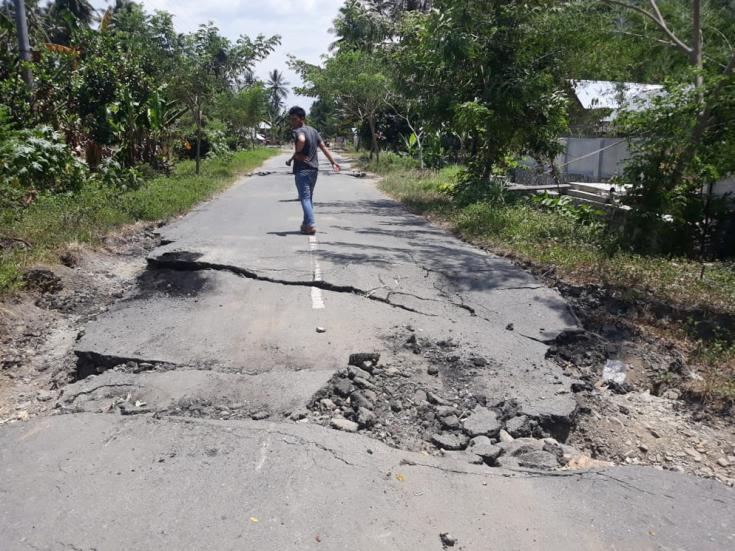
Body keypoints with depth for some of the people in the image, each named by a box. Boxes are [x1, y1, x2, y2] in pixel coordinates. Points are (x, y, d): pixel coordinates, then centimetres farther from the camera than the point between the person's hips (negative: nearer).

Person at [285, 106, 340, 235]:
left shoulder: (298, 131, -12)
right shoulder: (313, 130, 13)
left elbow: (301, 140, -35)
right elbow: (324, 147, 15)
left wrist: (293, 157, -23)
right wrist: (333, 162, 19)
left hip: (302, 170, -8)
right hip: (314, 169, 8)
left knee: (305, 197, -6)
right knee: (309, 197, 16)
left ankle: (310, 225, -12)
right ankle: (307, 223, 24)